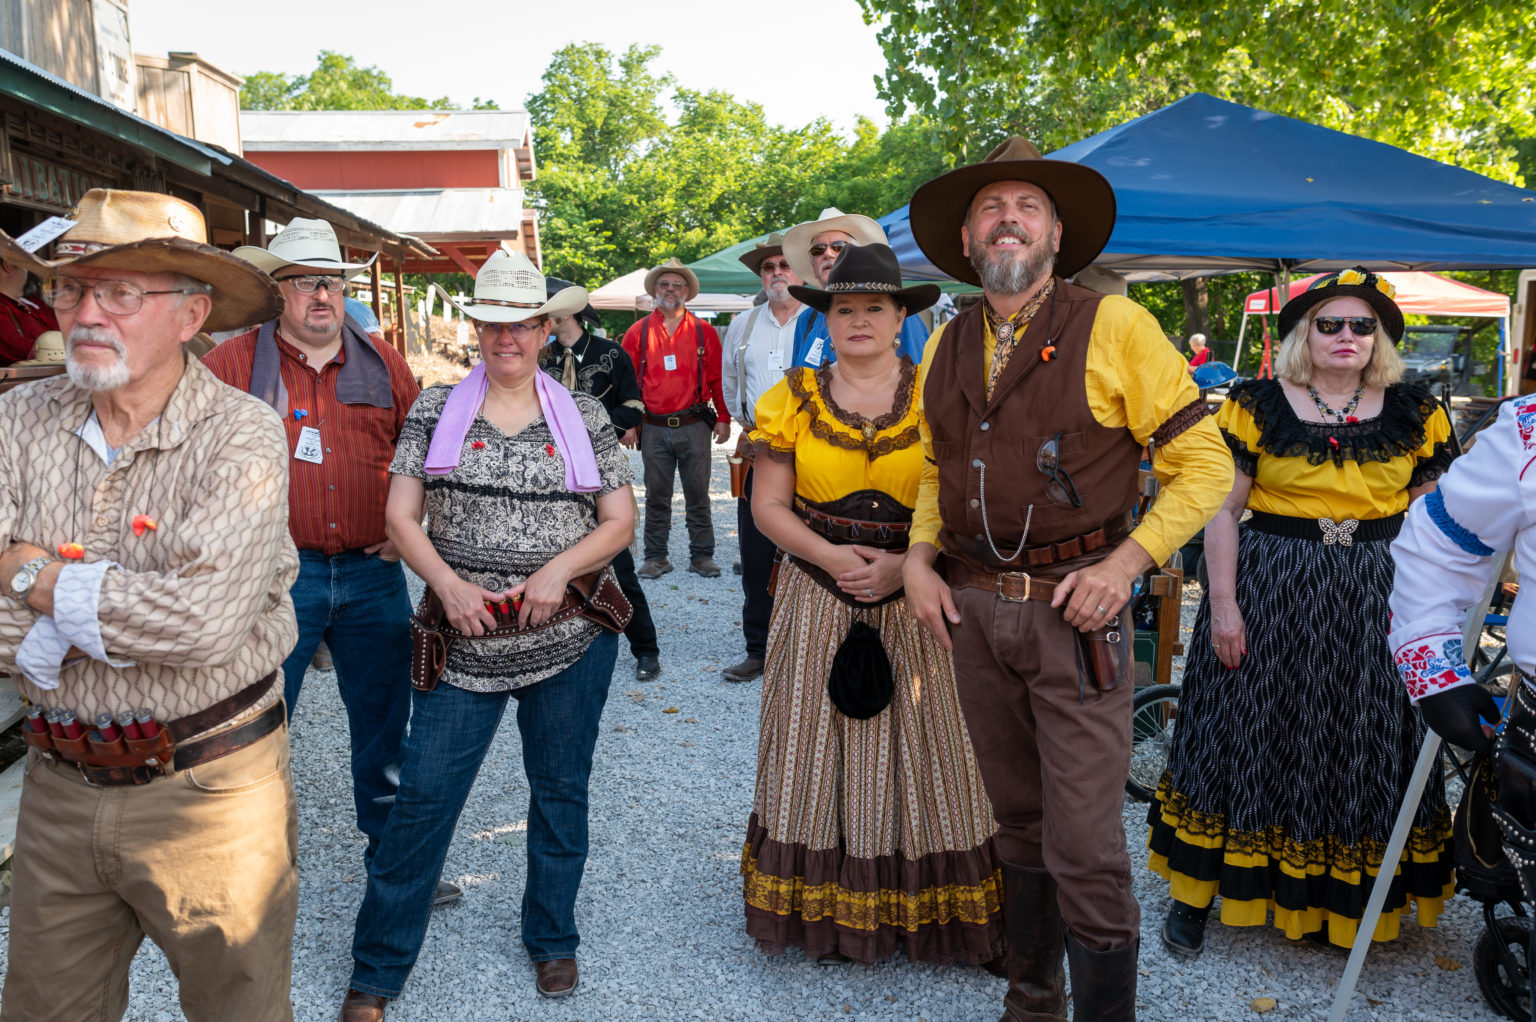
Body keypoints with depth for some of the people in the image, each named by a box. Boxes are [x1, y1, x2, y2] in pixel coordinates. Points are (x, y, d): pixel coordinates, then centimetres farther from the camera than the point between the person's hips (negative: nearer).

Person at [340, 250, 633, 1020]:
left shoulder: (584, 417, 3)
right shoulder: (436, 410, 3)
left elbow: (620, 521, 2)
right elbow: (401, 517, 1)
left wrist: (559, 569, -14)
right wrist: (449, 585, -15)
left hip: (570, 638, 1)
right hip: (465, 639, 0)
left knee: (561, 791, 13)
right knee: (423, 797, 1)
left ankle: (552, 941, 35)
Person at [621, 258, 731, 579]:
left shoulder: (703, 331, 6)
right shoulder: (638, 332, 7)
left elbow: (717, 379, 6)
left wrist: (723, 418, 0)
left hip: (694, 427, 0)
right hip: (654, 429, 1)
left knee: (698, 494, 4)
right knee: (656, 496, 7)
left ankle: (702, 556, 14)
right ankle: (656, 557, 16)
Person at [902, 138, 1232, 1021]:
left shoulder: (1114, 327, -5)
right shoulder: (946, 347, 10)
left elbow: (1205, 463, -5)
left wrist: (1126, 562, -15)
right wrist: (921, 556, 6)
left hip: (1074, 609, -5)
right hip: (974, 608, 5)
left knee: (1085, 847, -5)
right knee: (1020, 825, 18)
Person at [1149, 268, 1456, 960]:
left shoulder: (1414, 414, 5)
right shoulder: (1257, 406, -3)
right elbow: (1223, 509, -4)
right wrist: (1223, 603, -10)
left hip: (1377, 604, 3)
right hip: (1270, 594, -2)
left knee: (1359, 748, 9)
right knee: (1252, 737, 4)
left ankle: (1338, 901, 28)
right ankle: (1196, 894, 18)